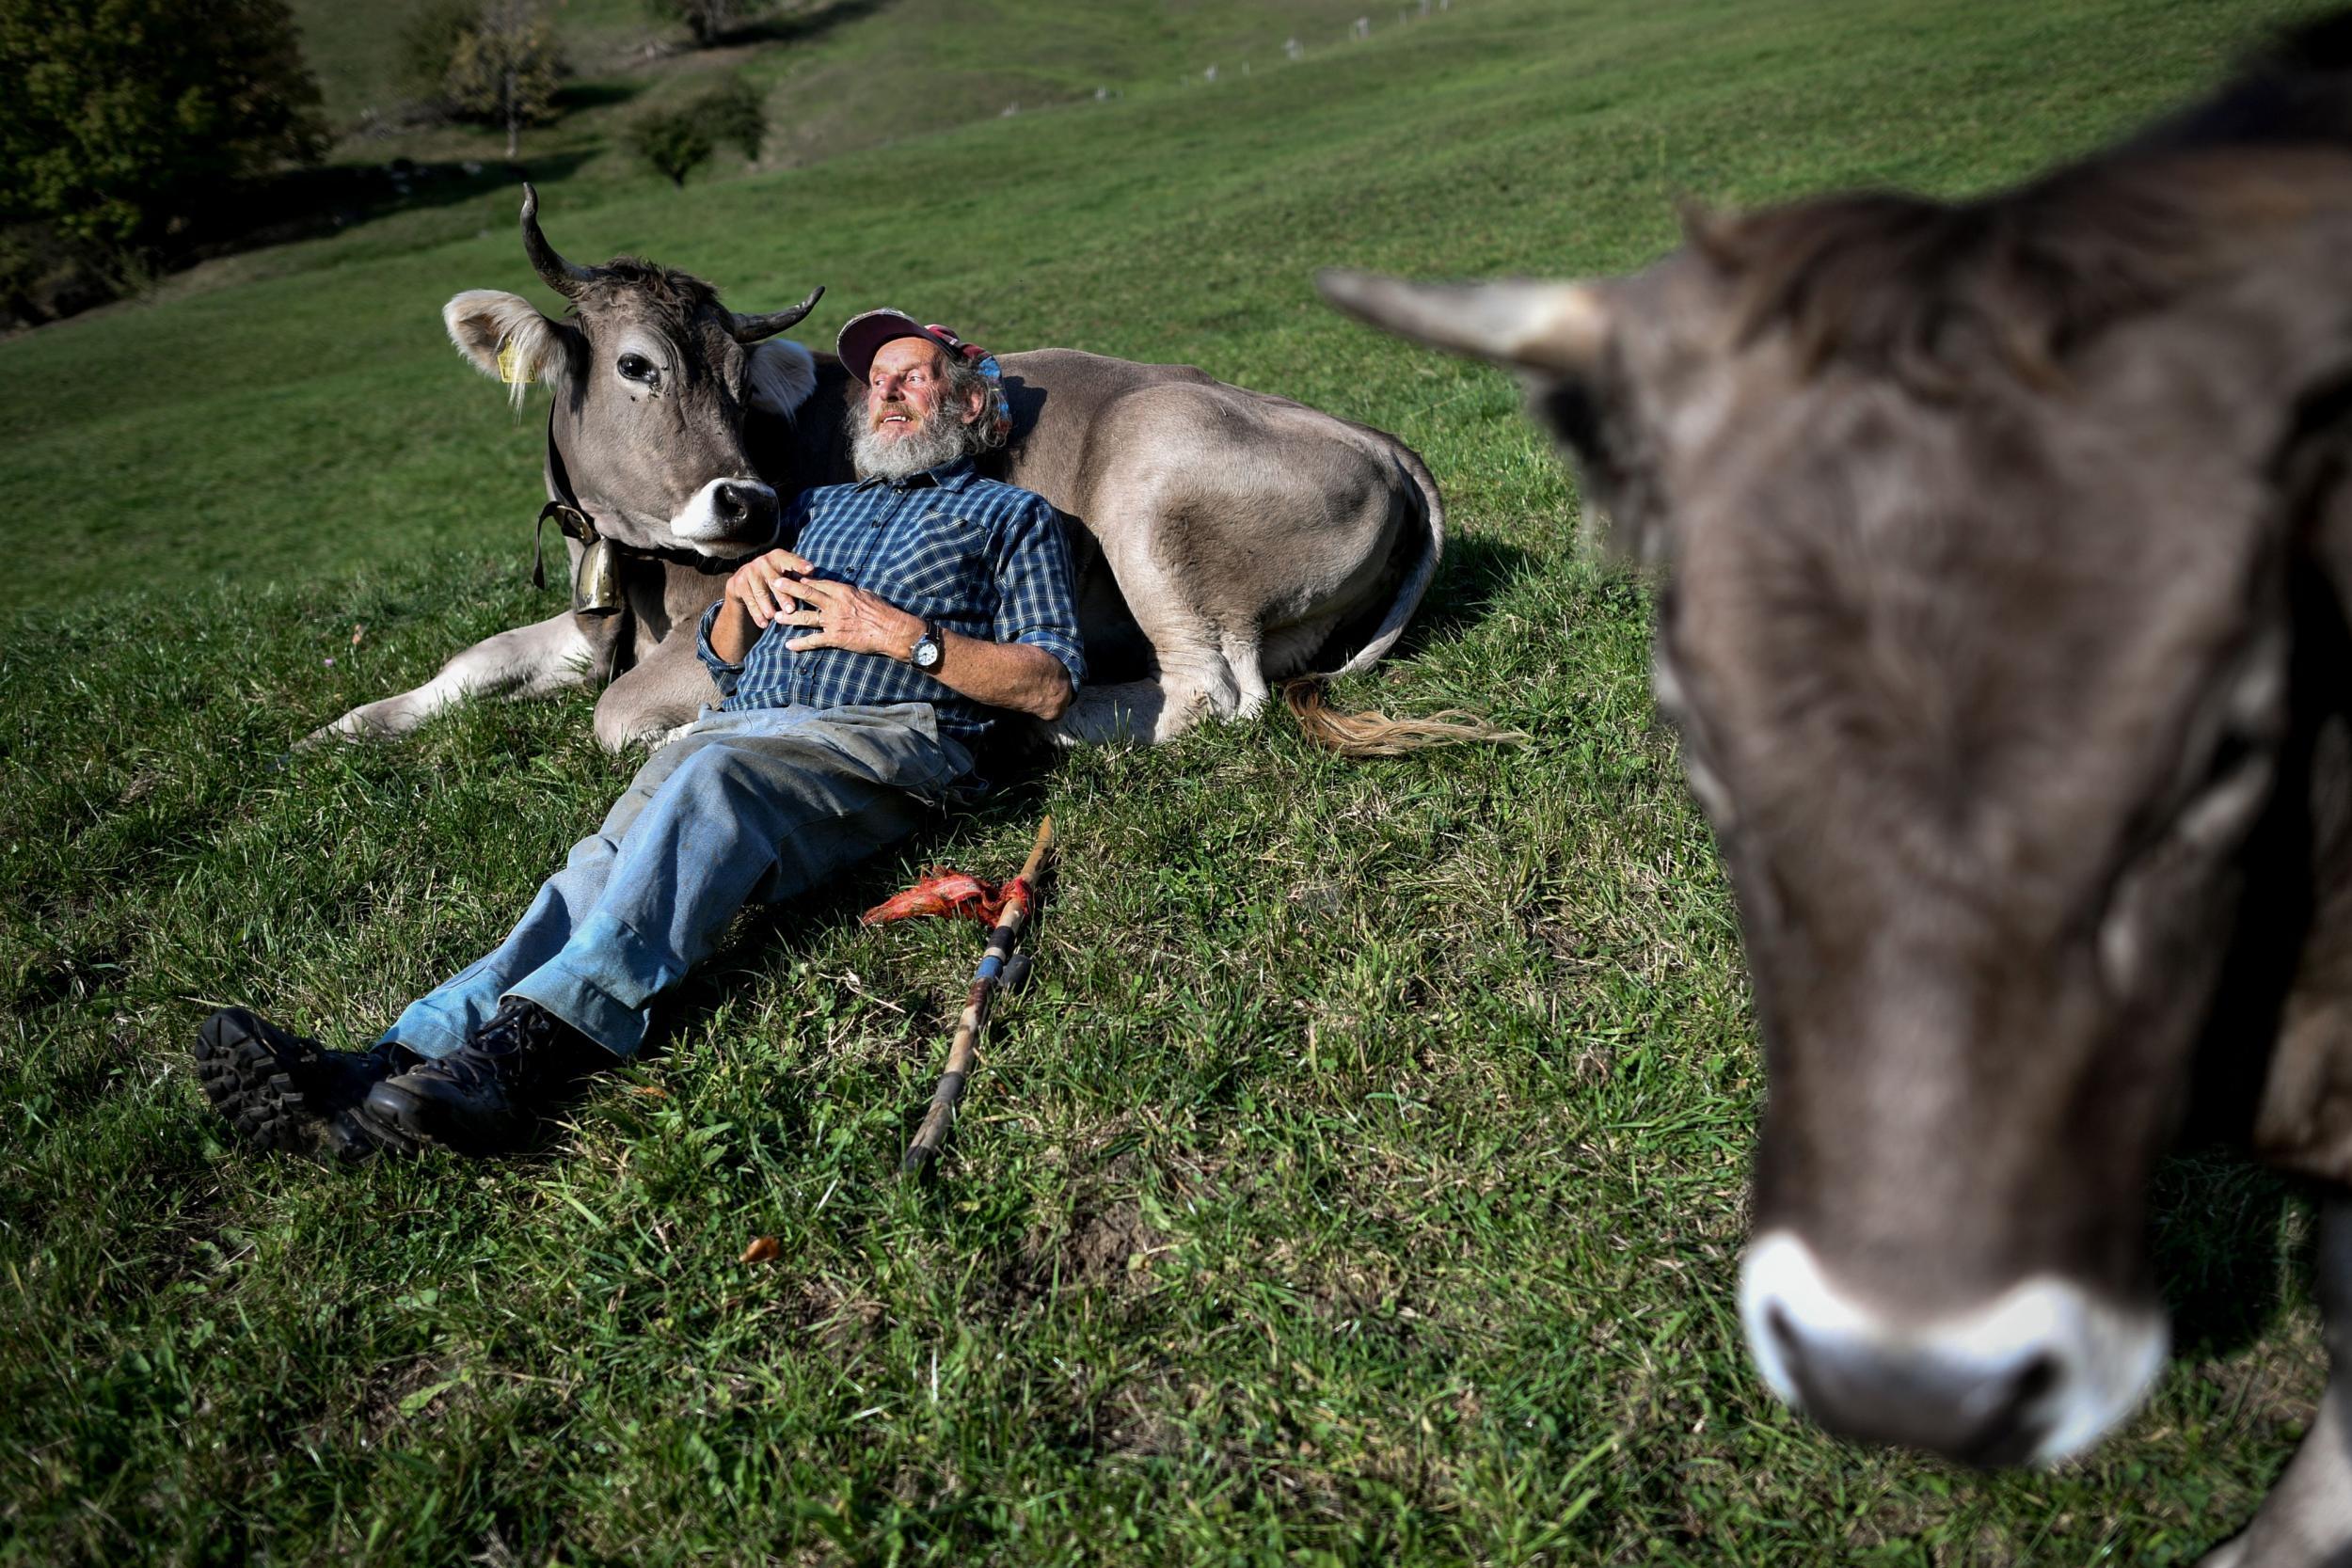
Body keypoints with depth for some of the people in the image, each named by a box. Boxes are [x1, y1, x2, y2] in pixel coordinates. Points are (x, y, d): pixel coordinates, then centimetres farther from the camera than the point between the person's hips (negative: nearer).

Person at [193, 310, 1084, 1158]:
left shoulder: (1012, 517, 22)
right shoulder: (817, 508, 36)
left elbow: (1049, 688, 7)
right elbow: (721, 663, 32)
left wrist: (903, 634, -4)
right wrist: (742, 589, 9)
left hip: (882, 740, -5)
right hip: (737, 729, 5)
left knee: (715, 777, -37)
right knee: (612, 862, -25)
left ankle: (520, 1048, -52)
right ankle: (404, 1060, -44)